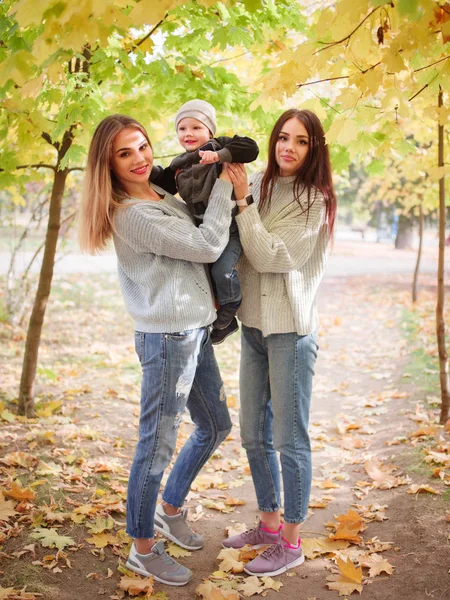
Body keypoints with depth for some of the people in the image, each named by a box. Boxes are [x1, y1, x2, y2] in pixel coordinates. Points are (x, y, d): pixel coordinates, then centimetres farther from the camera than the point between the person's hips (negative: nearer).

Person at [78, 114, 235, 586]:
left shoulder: (160, 194, 12)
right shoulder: (132, 215, -18)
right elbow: (207, 246, -18)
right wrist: (225, 185, -10)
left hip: (194, 331, 10)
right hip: (167, 338, -10)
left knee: (215, 425, 21)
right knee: (157, 444, 1)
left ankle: (170, 509, 39)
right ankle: (143, 549, 18)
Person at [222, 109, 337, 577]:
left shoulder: (313, 200, -10)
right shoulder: (259, 185, 6)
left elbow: (269, 256, -17)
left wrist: (243, 200, -16)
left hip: (291, 330, -6)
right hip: (254, 327, 7)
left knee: (290, 441, 2)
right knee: (254, 436, 16)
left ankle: (290, 543, 18)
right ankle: (269, 525, 34)